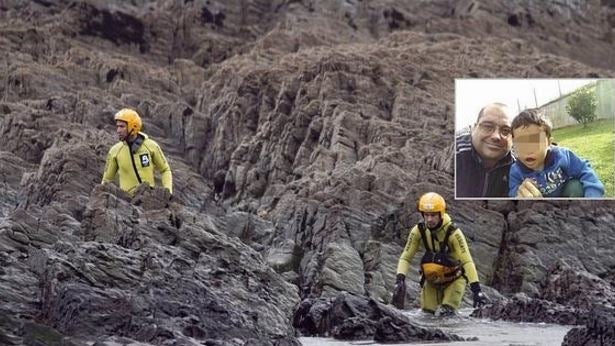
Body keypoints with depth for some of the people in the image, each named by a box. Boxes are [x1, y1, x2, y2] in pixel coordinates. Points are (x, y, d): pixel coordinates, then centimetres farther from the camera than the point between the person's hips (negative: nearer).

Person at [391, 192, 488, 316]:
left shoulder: (453, 233, -26)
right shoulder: (419, 231, -15)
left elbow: (467, 261, -31)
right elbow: (405, 257, -10)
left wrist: (476, 289, -39)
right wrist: (400, 280, -27)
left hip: (454, 278, -3)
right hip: (432, 280, 3)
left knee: (444, 314, -19)